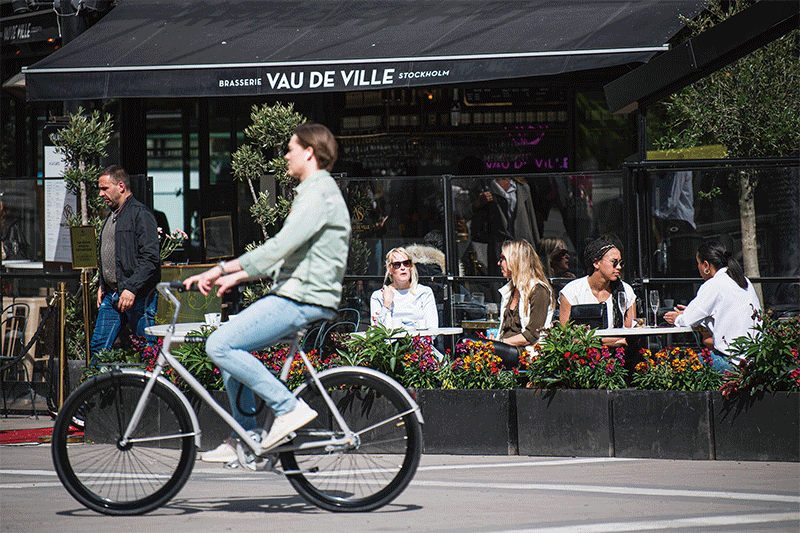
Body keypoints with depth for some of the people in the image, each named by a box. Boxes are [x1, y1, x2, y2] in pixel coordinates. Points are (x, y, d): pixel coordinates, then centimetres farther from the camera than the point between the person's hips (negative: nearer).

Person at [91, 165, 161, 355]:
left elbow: (150, 259, -18)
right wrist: (102, 285, 18)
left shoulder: (140, 214, -10)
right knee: (97, 348, 5)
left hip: (138, 297, -9)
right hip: (111, 296, 9)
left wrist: (131, 288, -23)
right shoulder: (111, 216, 19)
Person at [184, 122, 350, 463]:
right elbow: (284, 254, 25)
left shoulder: (319, 193, -13)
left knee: (220, 345, -17)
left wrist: (221, 269, -23)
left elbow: (280, 247, -23)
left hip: (302, 300, -11)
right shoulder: (314, 191, 22)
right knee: (229, 346, 15)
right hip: (291, 296, 11)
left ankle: (289, 408, -15)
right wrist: (235, 278, 18)